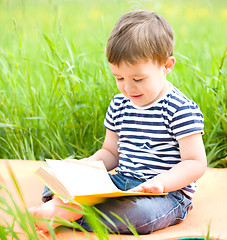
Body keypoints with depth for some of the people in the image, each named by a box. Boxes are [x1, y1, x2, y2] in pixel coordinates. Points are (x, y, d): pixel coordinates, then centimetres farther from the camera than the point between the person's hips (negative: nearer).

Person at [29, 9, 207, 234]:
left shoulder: (181, 110, -12)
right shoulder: (119, 105, 8)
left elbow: (196, 163, -14)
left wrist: (160, 183, -30)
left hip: (167, 192, -7)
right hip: (122, 182, 7)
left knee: (139, 211, -40)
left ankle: (65, 212, -35)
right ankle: (59, 201, -32)